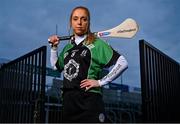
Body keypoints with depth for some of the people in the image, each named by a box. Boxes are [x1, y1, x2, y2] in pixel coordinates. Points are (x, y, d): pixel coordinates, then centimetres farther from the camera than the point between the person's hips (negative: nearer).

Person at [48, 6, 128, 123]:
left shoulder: (96, 43, -3)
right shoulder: (68, 46, 15)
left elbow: (122, 63, -9)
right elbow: (56, 66, 30)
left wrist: (100, 82, -12)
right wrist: (54, 47, 17)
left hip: (89, 101, -6)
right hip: (68, 101, 6)